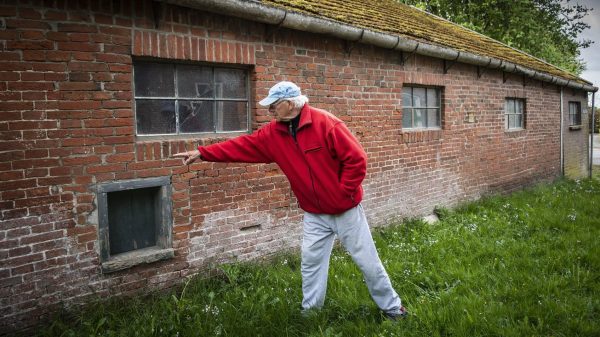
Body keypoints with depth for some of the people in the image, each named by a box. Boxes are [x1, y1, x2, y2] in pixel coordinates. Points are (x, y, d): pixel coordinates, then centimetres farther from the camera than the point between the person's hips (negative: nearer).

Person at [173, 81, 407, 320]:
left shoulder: (327, 124, -20)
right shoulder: (273, 134, -1)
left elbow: (357, 159, -20)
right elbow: (242, 147, 2)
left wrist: (343, 193, -17)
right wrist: (202, 153, -1)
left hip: (345, 209, -4)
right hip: (314, 214, 5)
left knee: (367, 261, 7)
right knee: (311, 262, 10)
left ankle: (392, 307, 25)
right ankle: (309, 309, 28)